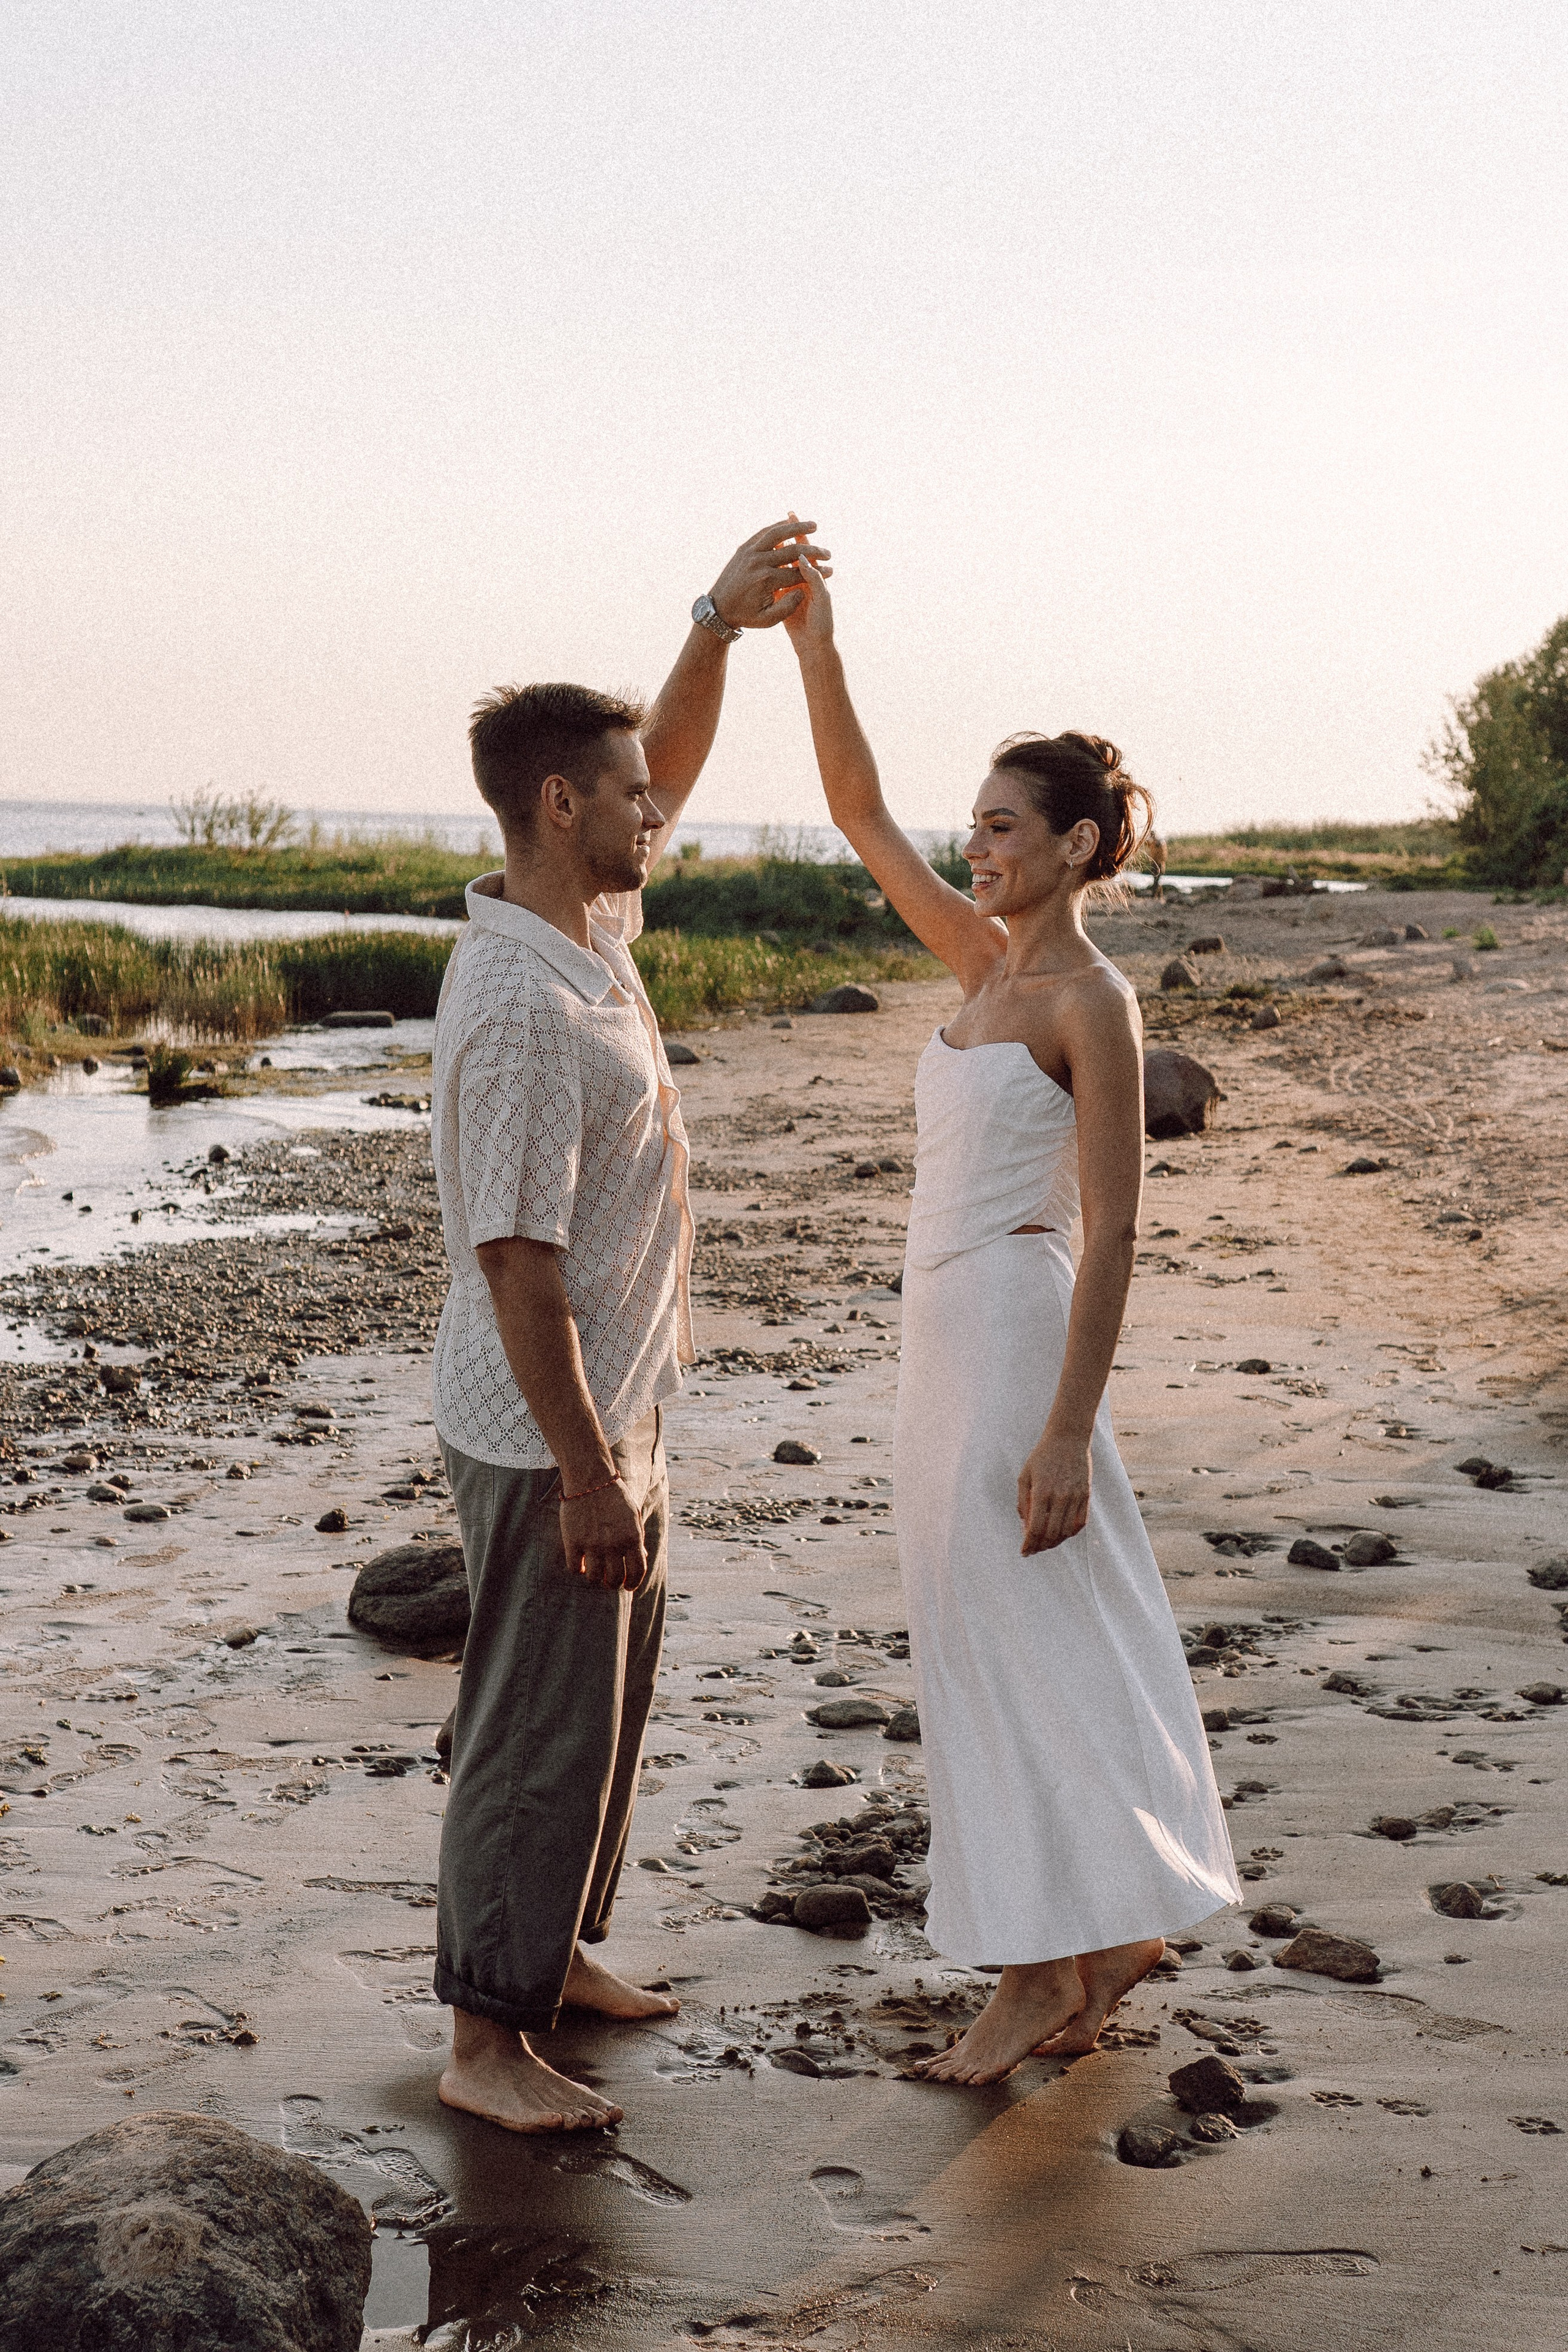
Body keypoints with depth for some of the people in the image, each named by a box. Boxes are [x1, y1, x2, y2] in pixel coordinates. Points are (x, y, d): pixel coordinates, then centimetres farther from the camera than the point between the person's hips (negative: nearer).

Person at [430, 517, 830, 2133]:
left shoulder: (589, 928, 3)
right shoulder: (518, 1004, -26)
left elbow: (668, 769, 22)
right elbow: (516, 1265, -26)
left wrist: (722, 624, 10)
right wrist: (589, 1477, -24)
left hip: (613, 1408, 10)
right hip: (547, 1436, -10)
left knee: (606, 1706, 21)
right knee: (538, 1728, 0)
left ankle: (554, 1953, 37)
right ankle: (486, 2040, 13)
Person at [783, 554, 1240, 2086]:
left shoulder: (1090, 1004, -14)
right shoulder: (986, 962, 9)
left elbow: (1113, 1231, -18)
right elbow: (860, 817, 10)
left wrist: (1067, 1432, -21)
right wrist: (814, 652, -1)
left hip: (1014, 1330, -9)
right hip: (947, 1327, 9)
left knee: (1011, 1646, -2)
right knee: (1037, 1644, 15)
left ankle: (1038, 1972, 8)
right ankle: (1111, 1926, 26)